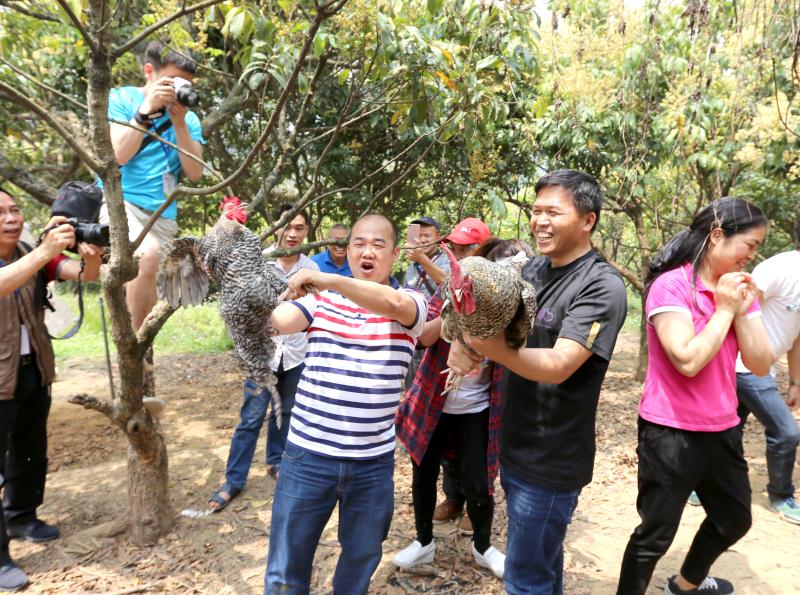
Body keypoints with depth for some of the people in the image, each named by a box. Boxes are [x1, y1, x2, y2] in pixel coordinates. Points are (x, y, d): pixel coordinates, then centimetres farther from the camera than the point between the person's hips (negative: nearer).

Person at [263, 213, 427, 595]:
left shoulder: (409, 303, -3)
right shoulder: (320, 298, 2)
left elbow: (392, 304, -27)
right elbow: (273, 323, -13)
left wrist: (329, 279, -38)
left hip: (373, 462, 0)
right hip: (308, 454, 1)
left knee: (361, 558, 22)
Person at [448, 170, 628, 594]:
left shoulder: (601, 287, -19)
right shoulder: (533, 268, 4)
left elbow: (556, 366, -28)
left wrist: (479, 342, -37)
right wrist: (462, 341, -20)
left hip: (550, 461, -7)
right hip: (515, 448, 7)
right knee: (543, 560, 26)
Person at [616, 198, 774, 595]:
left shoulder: (738, 289, 5)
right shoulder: (671, 286, -18)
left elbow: (761, 365, 0)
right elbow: (688, 361, -26)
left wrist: (742, 310, -12)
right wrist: (723, 310, -17)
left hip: (722, 431, 8)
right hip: (671, 434, -8)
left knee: (734, 520, 26)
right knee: (656, 535, 4)